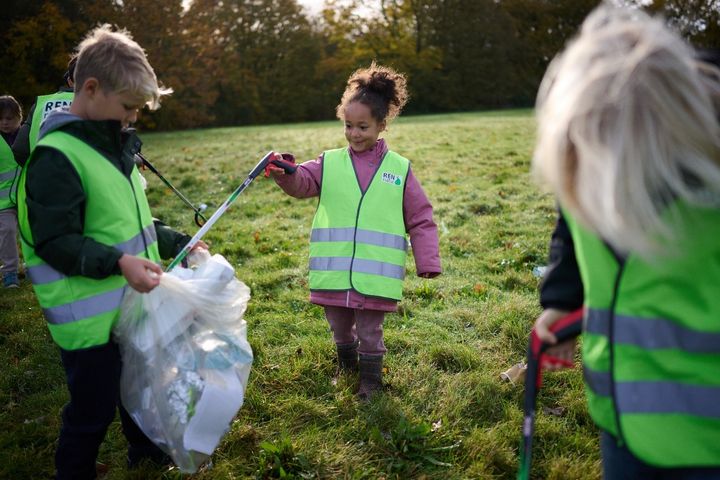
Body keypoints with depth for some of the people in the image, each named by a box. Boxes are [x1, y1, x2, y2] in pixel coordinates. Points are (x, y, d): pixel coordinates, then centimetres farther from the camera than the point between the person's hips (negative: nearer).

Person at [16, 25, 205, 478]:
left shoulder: (113, 143, 8)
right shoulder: (57, 156, -20)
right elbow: (55, 243, -23)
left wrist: (178, 242, 13)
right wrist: (117, 262, -34)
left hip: (131, 305, 9)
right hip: (90, 319, -9)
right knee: (93, 410, 6)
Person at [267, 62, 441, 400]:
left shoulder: (400, 169, 2)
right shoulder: (329, 163, 5)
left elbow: (420, 220, 4)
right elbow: (301, 182, -12)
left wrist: (428, 263, -2)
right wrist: (284, 173, -35)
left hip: (376, 276, -2)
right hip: (333, 273, 2)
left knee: (369, 333, 9)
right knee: (340, 330, 20)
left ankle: (370, 381, 30)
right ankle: (346, 368, 46)